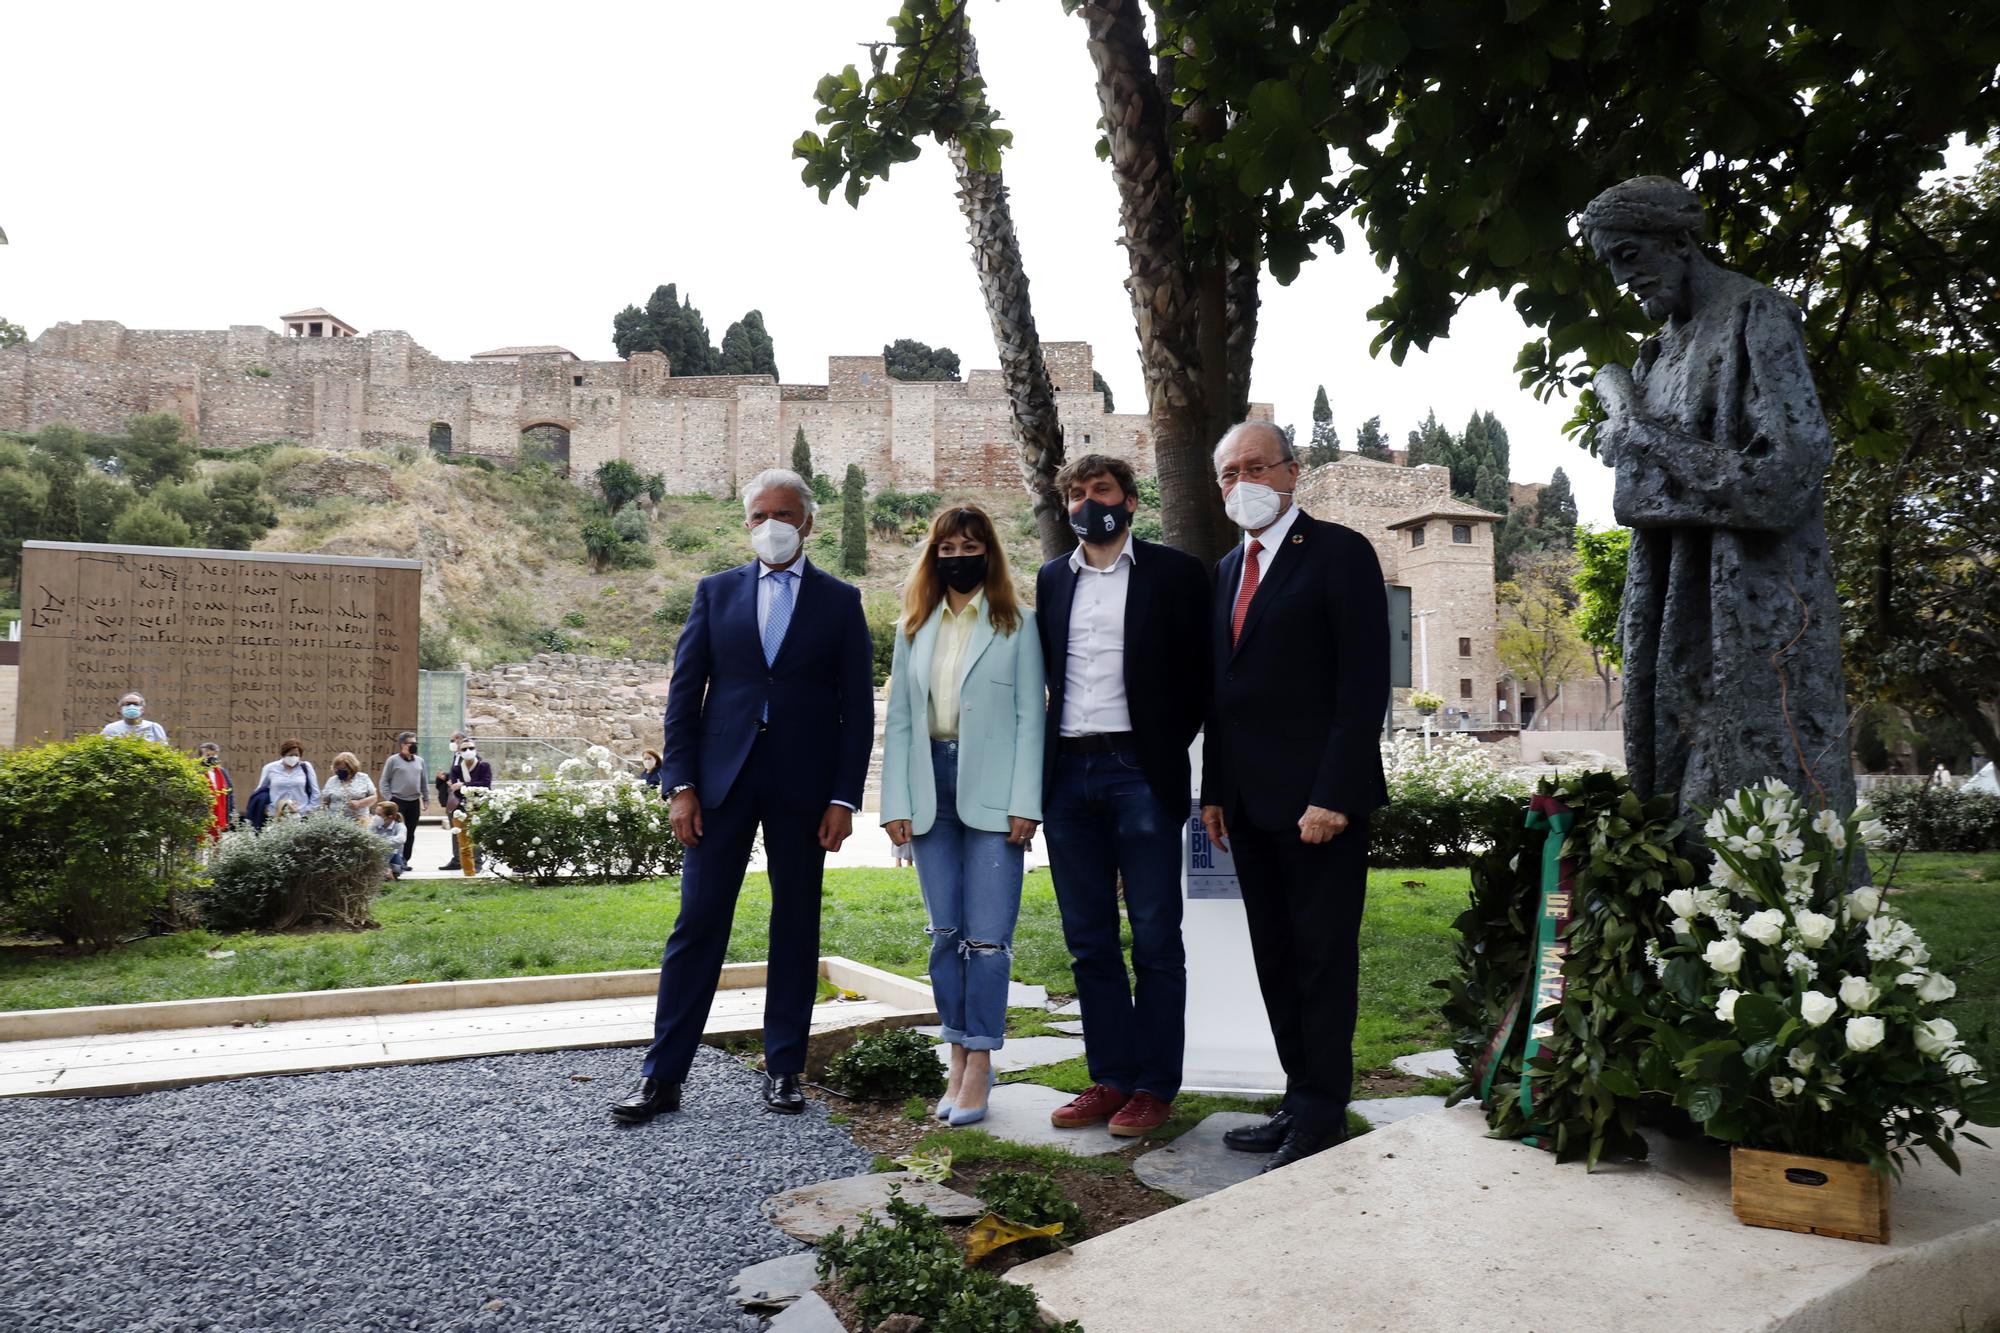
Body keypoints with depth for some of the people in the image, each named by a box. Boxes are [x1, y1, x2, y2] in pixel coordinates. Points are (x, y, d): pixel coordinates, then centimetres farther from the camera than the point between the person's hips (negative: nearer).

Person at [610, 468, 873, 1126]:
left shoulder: (840, 600, 6)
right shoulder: (716, 592, 9)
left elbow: (857, 707, 2)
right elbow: (684, 692, 6)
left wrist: (844, 798, -5)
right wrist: (680, 785, -3)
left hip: (803, 786, 0)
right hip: (723, 777, 1)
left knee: (796, 925, 7)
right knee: (697, 923, 1)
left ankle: (784, 1068, 18)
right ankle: (662, 1075, 8)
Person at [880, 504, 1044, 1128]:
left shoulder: (1017, 624, 3)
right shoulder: (914, 627, 13)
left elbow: (1030, 716, -2)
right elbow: (899, 719, 10)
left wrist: (1024, 804, -10)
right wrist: (896, 804, 1)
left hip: (990, 791, -3)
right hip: (931, 787, 4)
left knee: (988, 934, -3)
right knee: (945, 934, 8)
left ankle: (980, 1062, 7)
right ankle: (959, 1060, 18)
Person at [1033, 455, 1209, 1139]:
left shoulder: (1174, 572, 2)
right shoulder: (1052, 579, 15)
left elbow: (1200, 674, 1)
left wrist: (1167, 750, -2)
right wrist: (1043, 762, 9)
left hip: (1139, 773, -4)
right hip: (1068, 775, 5)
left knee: (1155, 941, 1)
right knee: (1089, 943, 9)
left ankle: (1155, 1085, 10)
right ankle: (1110, 1078, 18)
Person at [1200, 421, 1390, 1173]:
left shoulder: (1339, 553, -7)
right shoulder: (1228, 571, 16)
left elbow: (1364, 683, -13)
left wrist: (1332, 795, -19)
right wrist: (1214, 789, 12)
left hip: (1318, 799, -8)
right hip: (1249, 802, 8)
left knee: (1322, 957, 0)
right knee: (1276, 960, 13)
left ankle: (1322, 1117, 11)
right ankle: (1301, 1101, 24)